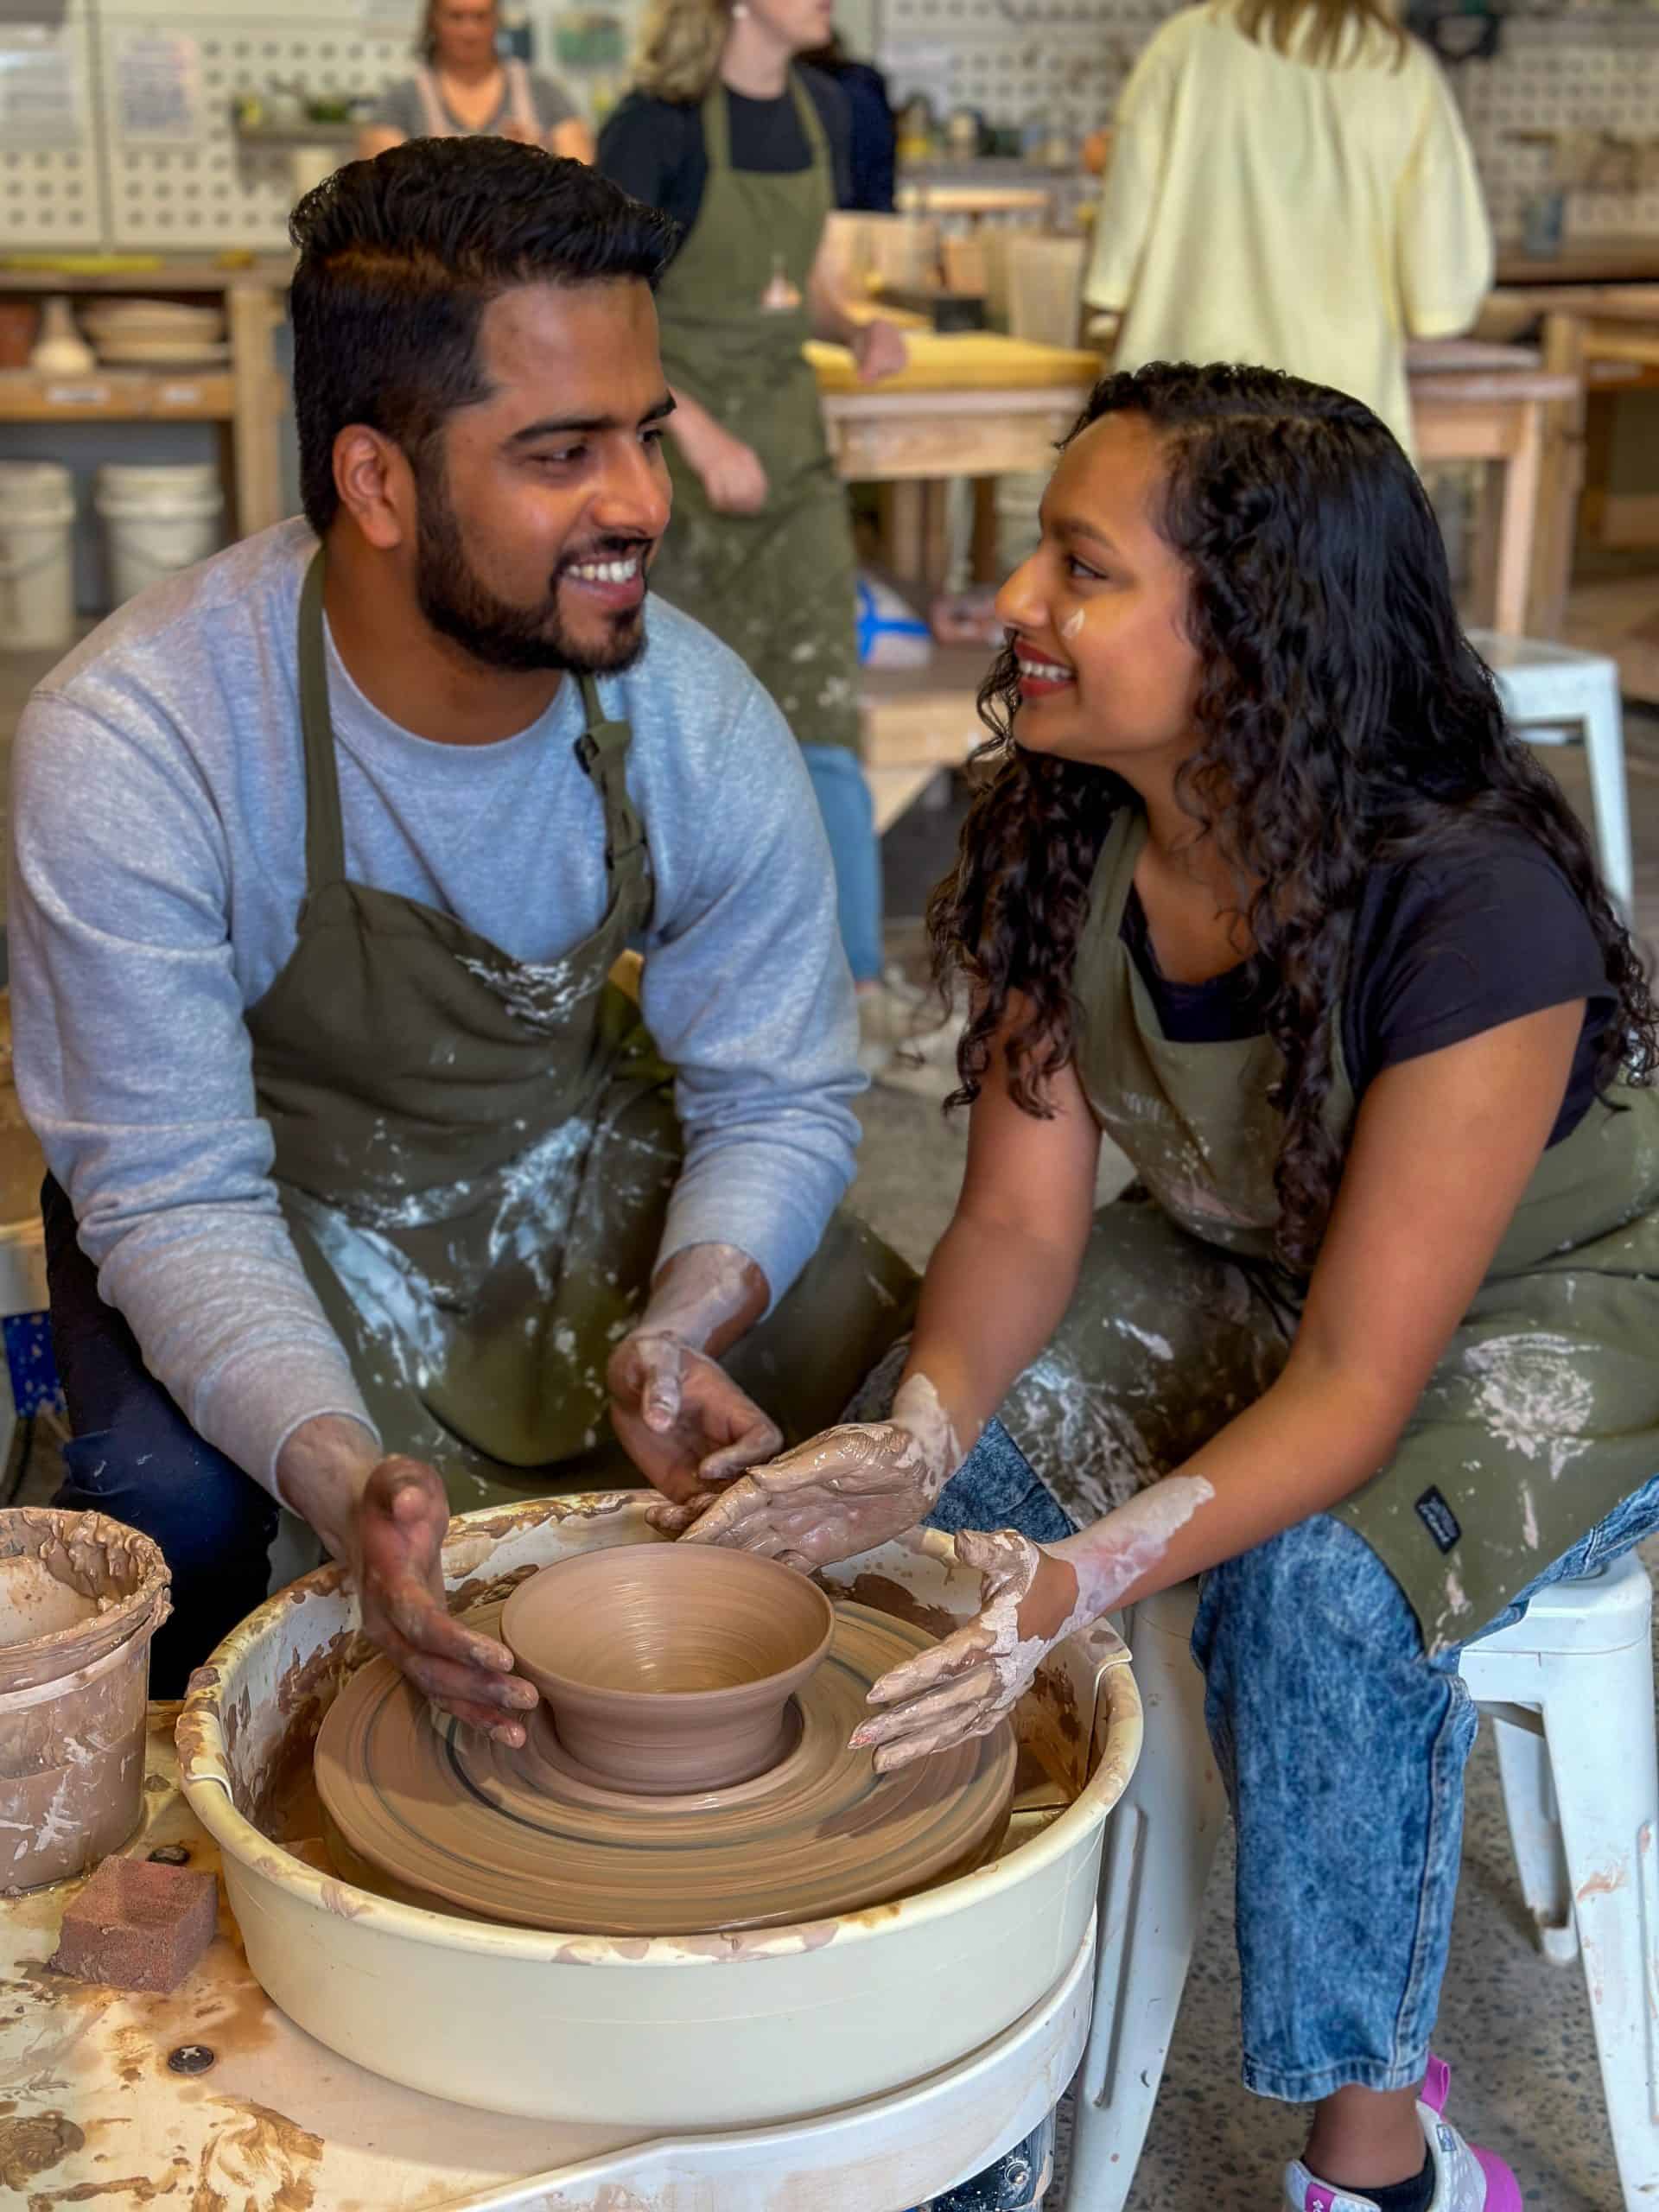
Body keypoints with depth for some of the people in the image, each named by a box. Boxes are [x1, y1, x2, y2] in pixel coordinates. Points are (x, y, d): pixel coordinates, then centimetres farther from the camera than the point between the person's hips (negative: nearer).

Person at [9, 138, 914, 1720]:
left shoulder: (698, 720, -20)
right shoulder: (127, 745, -29)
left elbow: (779, 1097, -8)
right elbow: (176, 1199, -24)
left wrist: (680, 1333, -29)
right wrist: (343, 1483, -42)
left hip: (583, 1170, 3)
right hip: (264, 1201, -2)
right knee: (171, 1495, -31)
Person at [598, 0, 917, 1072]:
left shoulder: (822, 110, 4)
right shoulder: (657, 127, -15)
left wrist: (859, 329, -7)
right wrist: (700, 436, -23)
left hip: (788, 443, 5)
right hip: (668, 452, -5)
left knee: (823, 712, -1)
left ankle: (862, 985, 3)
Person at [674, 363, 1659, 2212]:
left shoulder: (1474, 908, -34)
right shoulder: (1066, 834, -16)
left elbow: (1357, 1379, -32)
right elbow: (1021, 1221, -13)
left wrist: (1082, 1582, -46)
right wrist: (914, 1443, -33)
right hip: (1236, 1265, 6)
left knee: (1323, 1579, -33)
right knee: (948, 1454, -19)